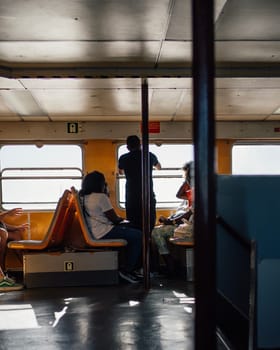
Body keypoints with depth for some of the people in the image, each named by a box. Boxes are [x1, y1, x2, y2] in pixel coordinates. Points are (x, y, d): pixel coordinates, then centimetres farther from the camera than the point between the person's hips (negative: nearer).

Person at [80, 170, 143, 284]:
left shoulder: (85, 197, 12)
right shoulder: (101, 197, -16)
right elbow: (114, 218, -11)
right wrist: (121, 219, 9)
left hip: (95, 231, 10)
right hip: (104, 233, -10)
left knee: (132, 229, 20)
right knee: (138, 236, -10)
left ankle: (131, 266, 17)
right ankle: (127, 270, -4)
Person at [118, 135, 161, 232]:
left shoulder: (123, 158, 1)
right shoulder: (150, 156, 2)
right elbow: (159, 167, 25)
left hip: (131, 197, 0)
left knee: (134, 226, 2)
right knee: (150, 226, 3)